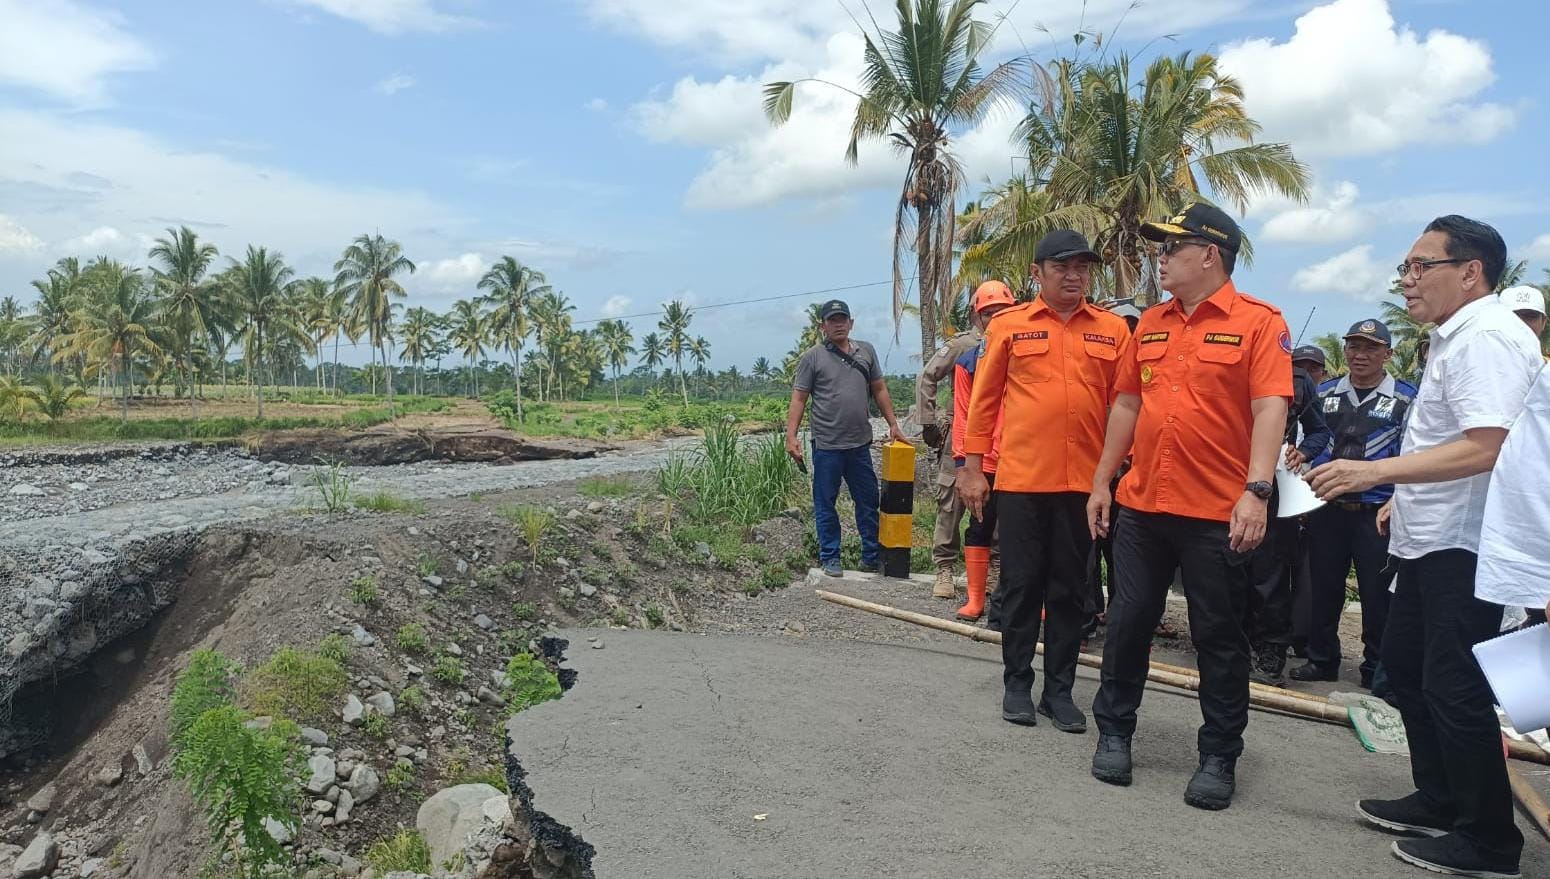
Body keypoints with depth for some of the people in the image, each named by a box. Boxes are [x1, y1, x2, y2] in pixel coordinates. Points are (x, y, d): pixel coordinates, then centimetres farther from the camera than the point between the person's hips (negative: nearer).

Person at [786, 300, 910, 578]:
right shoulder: (812, 357, -2)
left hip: (860, 443, 4)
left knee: (869, 502, 10)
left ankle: (872, 556, 21)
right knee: (825, 504, 5)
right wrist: (791, 436, -12)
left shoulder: (866, 351, 10)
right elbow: (798, 399, -3)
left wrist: (893, 424, 11)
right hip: (826, 445, -4)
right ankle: (829, 557, 16)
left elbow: (879, 390, 15)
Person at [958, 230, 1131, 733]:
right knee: (1021, 584, 7)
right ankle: (1017, 684, 21)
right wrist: (972, 467, 1)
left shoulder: (1113, 330, 6)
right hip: (1020, 479, -1)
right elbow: (984, 401, 3)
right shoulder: (1009, 326, 3)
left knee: (1070, 589, 10)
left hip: (1084, 482, 2)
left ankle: (1060, 689, 22)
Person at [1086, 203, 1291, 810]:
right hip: (1141, 506, 5)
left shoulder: (1258, 322, -6)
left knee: (1220, 639, 7)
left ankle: (1219, 758, 21)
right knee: (1128, 622, 11)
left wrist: (1256, 490, -25)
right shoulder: (1151, 324, 11)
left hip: (1218, 514, -5)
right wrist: (1102, 482, 13)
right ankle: (1114, 733, 27)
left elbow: (1270, 410, -14)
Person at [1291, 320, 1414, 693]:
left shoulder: (1406, 398, 0)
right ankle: (1321, 659, 24)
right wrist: (1298, 458, -1)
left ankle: (1377, 670, 16)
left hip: (1378, 512, -3)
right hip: (1326, 508, 3)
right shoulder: (1324, 394, 11)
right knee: (1324, 588, 11)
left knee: (1378, 594, 3)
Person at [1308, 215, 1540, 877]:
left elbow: (1484, 448, -29)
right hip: (1428, 539, 11)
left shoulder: (1486, 337, -18)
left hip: (1463, 545, -11)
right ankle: (1439, 802, 33)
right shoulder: (1456, 338, 14)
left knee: (1454, 688, -3)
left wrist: (1375, 471, -31)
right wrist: (1404, 493, 29)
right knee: (1405, 666, 19)